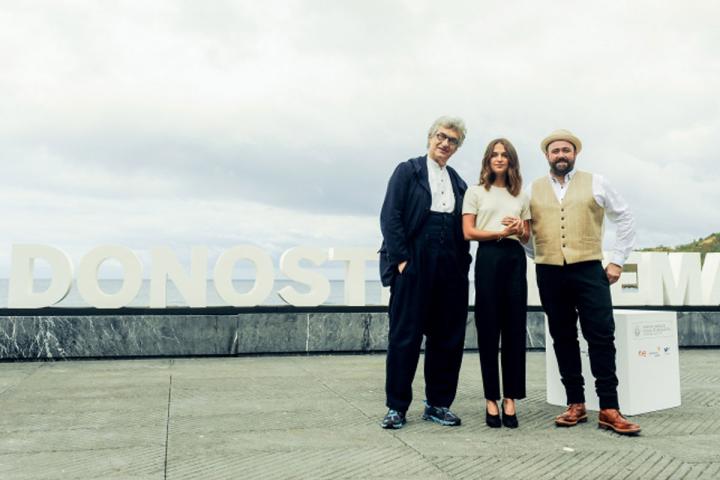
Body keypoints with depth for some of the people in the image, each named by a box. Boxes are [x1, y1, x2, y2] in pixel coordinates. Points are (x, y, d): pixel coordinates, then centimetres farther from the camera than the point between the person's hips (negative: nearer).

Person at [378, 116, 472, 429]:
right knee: (405, 336, 0)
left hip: (450, 270, 5)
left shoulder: (458, 183, 18)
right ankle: (397, 406, 11)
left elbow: (463, 229, 17)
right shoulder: (408, 171, 4)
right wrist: (401, 258, -12)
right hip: (414, 266, -5)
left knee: (447, 337, 7)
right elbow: (390, 216, -5)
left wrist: (463, 262, 5)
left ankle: (438, 404, 20)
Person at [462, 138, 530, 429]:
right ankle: (491, 399, 6)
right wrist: (502, 232, -11)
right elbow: (468, 232, 0)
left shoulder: (521, 196, 19)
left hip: (516, 258, 3)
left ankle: (510, 399, 6)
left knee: (515, 329, 0)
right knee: (488, 329, -1)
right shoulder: (475, 192, 9)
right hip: (488, 257, -3)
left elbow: (526, 235, 19)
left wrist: (519, 230, -4)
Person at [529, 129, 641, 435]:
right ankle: (575, 404, 16)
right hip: (550, 274, 2)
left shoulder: (595, 183, 6)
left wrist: (618, 261, 4)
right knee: (563, 339, 7)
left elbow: (625, 219, 9)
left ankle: (609, 409, 1)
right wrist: (536, 259, 6)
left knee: (602, 338, -5)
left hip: (589, 271, -1)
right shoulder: (534, 189, 9)